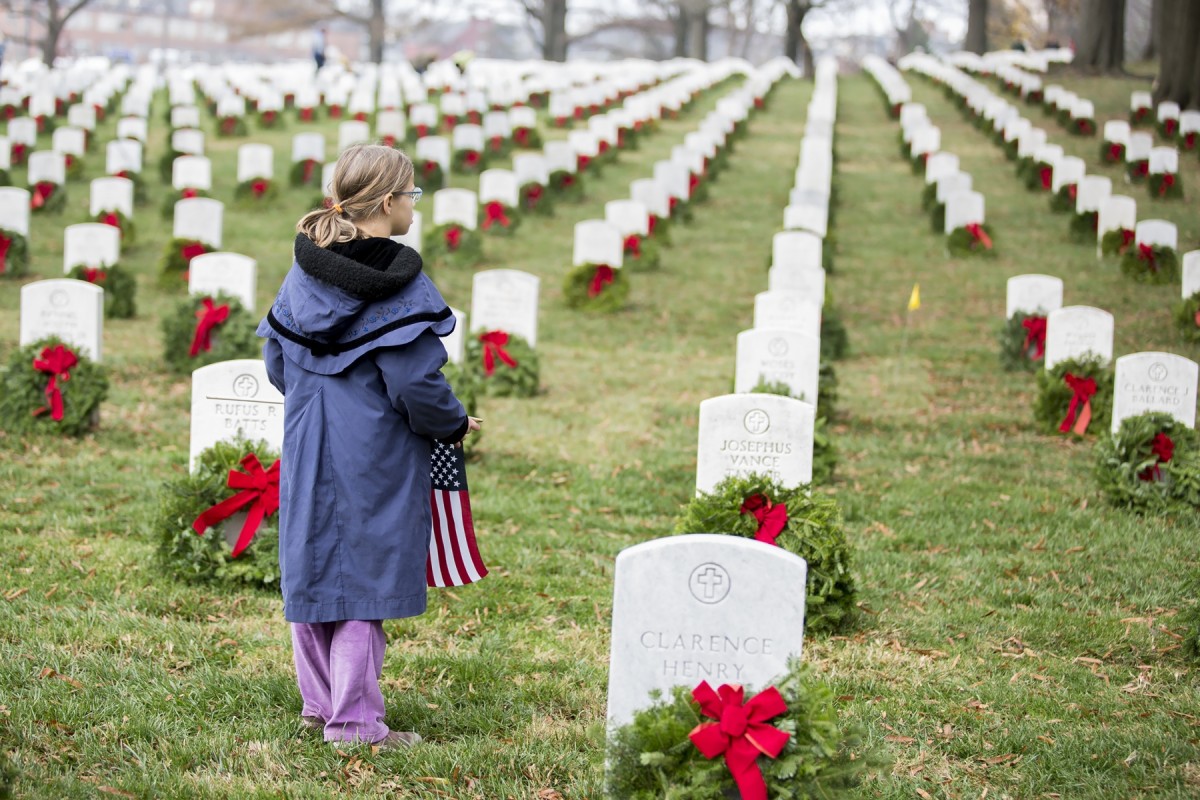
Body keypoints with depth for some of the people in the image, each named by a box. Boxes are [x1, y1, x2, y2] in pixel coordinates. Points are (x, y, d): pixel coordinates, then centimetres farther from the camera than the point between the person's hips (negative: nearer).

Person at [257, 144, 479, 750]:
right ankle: (354, 722, 2)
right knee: (365, 582, 0)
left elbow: (276, 363, 10)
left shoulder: (303, 273, 4)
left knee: (312, 570, 15)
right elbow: (416, 383, -19)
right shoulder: (400, 284, -16)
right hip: (374, 460, -6)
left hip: (308, 449, 6)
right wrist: (455, 425, -1)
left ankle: (319, 701, 26)